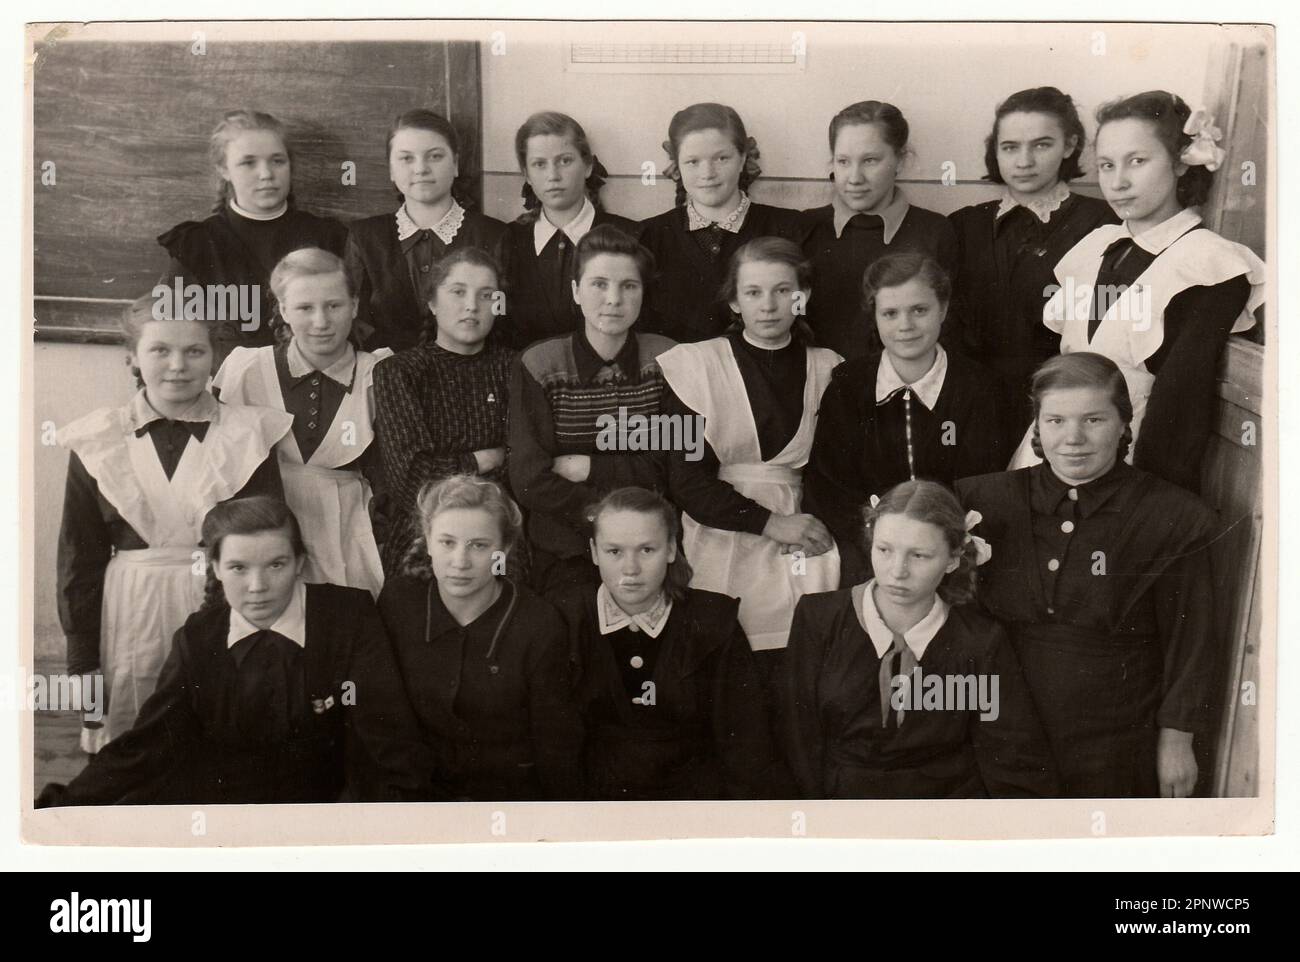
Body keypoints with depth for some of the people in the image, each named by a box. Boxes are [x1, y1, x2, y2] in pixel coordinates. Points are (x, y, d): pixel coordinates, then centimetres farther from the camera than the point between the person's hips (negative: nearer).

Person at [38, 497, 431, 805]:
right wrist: (64, 805, -12)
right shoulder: (196, 638, 2)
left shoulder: (350, 616, -8)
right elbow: (145, 745, 1)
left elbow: (390, 741, -10)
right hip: (215, 794, 3)